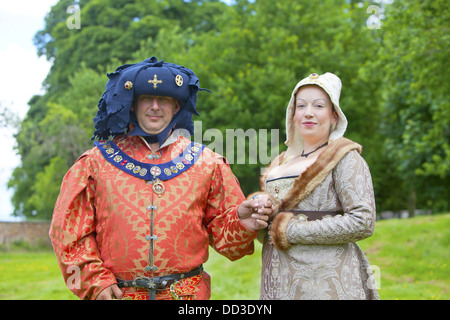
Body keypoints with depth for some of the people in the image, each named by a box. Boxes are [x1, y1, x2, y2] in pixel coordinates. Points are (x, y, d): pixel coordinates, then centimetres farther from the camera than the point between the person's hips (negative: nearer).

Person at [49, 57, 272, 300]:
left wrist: (242, 222, -16)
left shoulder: (206, 163, 5)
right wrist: (95, 282, -5)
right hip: (117, 293, -1)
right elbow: (69, 228, 2)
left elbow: (221, 229, 6)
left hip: (188, 293, 1)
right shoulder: (96, 162, 2)